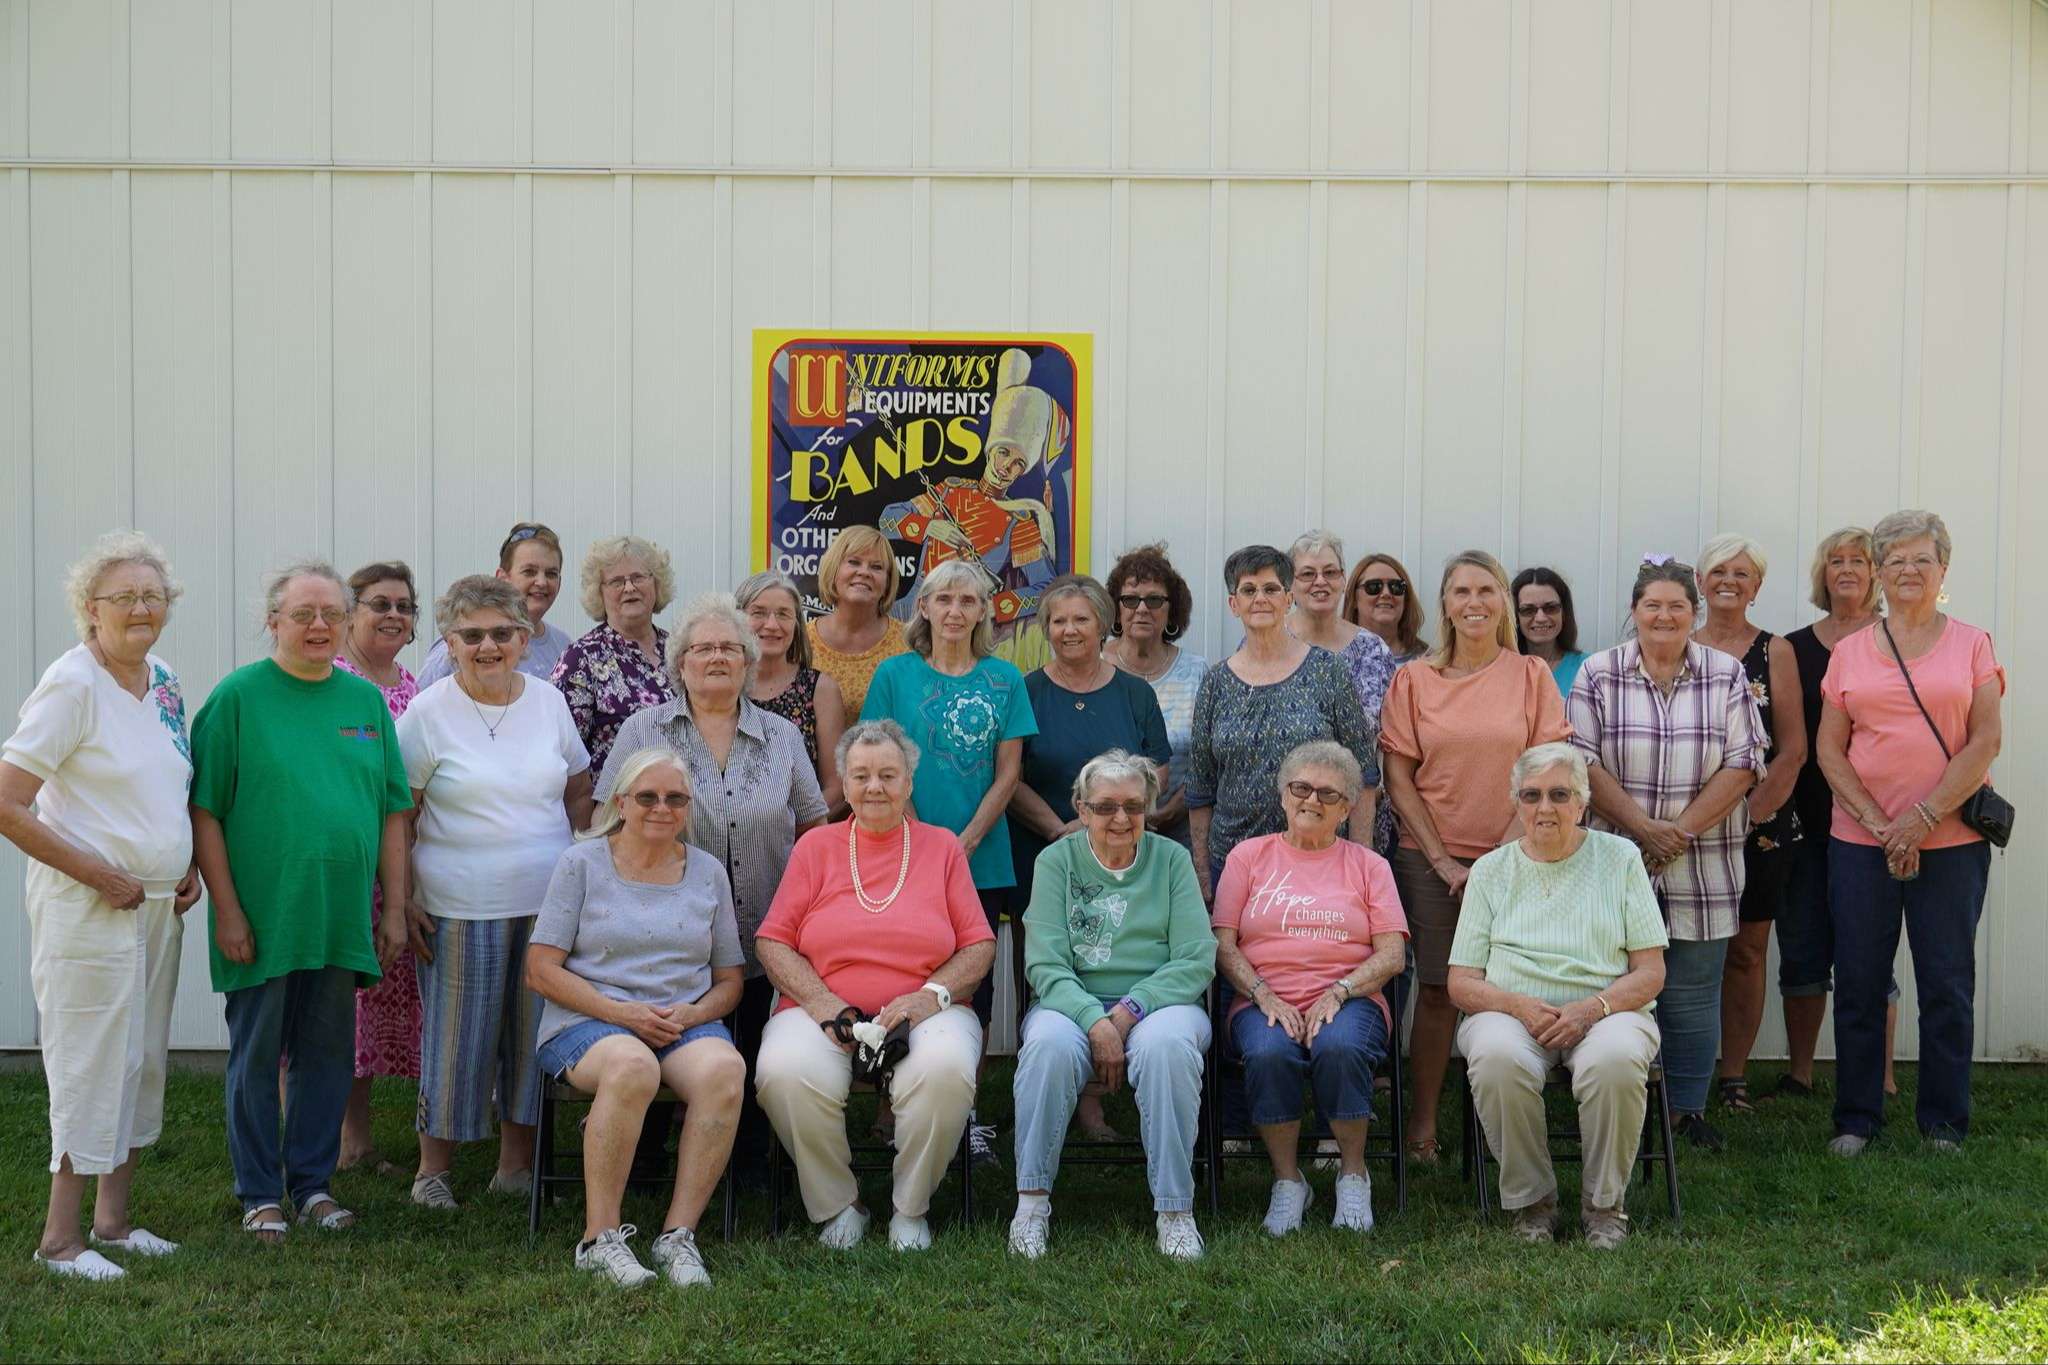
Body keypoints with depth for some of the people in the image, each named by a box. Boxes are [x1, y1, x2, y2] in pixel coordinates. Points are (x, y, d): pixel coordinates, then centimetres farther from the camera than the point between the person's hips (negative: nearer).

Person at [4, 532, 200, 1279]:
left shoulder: (164, 682, 9)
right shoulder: (72, 685, -14)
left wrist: (186, 867, 8)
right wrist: (98, 874, -16)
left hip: (158, 908, 8)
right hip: (89, 909, -8)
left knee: (142, 1061, 13)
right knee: (92, 1064, -4)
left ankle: (113, 1218, 26)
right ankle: (60, 1239, 8)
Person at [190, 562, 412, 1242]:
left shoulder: (366, 700, 8)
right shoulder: (238, 695, -4)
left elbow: (392, 811, 11)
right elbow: (204, 810, -6)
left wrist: (395, 908, 7)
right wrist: (226, 909, -11)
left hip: (342, 917, 4)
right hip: (262, 917, -4)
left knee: (328, 1053, 11)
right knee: (257, 1054, 6)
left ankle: (313, 1181, 24)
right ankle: (259, 1193, 18)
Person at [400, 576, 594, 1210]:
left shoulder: (548, 701, 7)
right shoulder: (428, 713, -4)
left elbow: (580, 794, 17)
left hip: (548, 903, 4)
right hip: (461, 911, -4)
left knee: (534, 1034, 10)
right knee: (456, 1037, 2)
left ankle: (517, 1163, 23)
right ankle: (434, 1168, 17)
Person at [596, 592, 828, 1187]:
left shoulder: (782, 737, 10)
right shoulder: (643, 732, 3)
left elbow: (815, 826, 14)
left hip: (761, 939, 2)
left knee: (755, 1061, 6)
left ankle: (754, 1164, 19)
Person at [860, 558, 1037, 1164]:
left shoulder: (1003, 678, 5)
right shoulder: (895, 674, 2)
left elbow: (1008, 773, 2)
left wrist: (967, 841, -8)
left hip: (983, 858, 2)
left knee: (975, 977, 6)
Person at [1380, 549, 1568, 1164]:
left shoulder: (1531, 675, 3)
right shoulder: (1413, 679, 3)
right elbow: (1398, 777, 1)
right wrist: (1442, 859, -6)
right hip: (1431, 860, 0)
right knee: (1436, 991, -1)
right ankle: (1421, 1126, 11)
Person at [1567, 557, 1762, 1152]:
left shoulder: (1727, 676, 6)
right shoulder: (1598, 674, 3)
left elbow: (1742, 766, -1)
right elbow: (1583, 762, -4)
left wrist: (1681, 830, -10)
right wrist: (1642, 828, -13)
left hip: (1702, 867, 1)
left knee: (1693, 988, 4)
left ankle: (1689, 1109, 17)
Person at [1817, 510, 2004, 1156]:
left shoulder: (1970, 645, 4)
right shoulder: (1848, 653, 8)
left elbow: (1986, 742, -4)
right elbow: (1829, 750, 3)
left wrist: (1923, 818, -12)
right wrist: (1879, 823, -8)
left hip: (1951, 841, -1)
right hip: (1860, 840, 1)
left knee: (1948, 987, 4)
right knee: (1859, 986, 4)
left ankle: (1944, 1122, 16)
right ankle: (1856, 1118, 15)